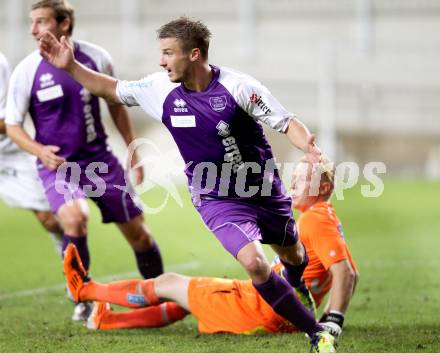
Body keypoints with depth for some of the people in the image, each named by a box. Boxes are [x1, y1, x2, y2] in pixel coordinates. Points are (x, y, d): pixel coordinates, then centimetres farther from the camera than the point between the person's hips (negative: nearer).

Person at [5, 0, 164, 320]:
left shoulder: (96, 58, -4)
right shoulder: (27, 71, -10)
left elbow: (116, 105, 12)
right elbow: (12, 125, -2)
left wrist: (133, 150, 13)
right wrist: (39, 150, -21)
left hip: (99, 158, 3)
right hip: (57, 165, -3)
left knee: (137, 231, 6)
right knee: (75, 218, -31)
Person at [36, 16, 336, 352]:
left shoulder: (237, 86, -20)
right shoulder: (160, 89, -9)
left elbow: (287, 123, -17)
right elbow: (112, 89, 7)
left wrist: (310, 147, -37)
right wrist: (70, 66, -1)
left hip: (265, 192, 0)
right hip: (217, 201, 0)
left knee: (293, 256, 21)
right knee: (254, 262, -24)